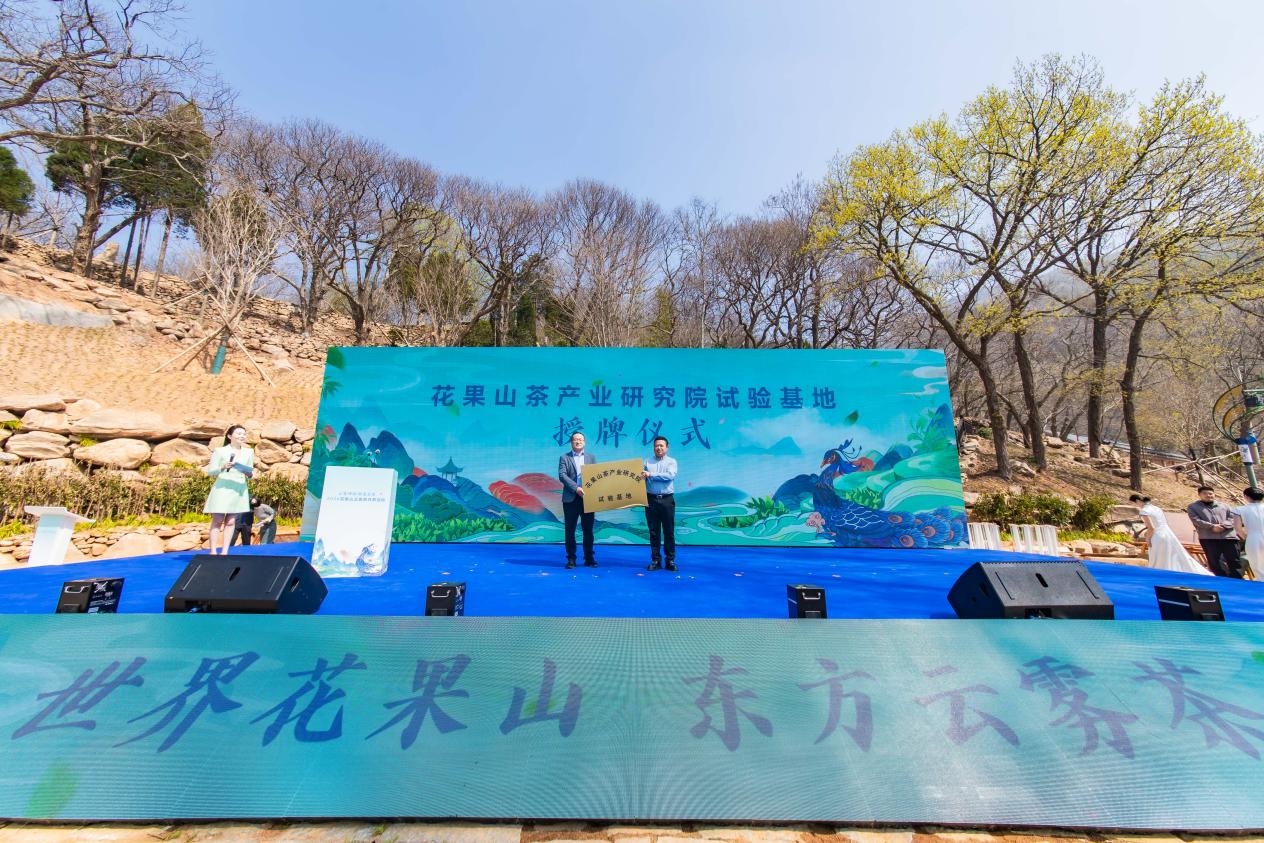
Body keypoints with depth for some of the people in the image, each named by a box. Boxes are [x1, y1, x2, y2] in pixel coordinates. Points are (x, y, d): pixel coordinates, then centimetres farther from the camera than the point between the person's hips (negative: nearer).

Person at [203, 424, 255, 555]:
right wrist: (222, 467, -19)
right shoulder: (220, 451, -1)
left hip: (239, 490, 4)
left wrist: (249, 474, -6)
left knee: (231, 521, 5)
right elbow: (210, 471, -1)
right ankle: (213, 551, 4)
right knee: (217, 520, -1)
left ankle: (225, 551, 9)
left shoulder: (249, 452, 12)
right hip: (222, 489, -3)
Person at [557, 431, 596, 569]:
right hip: (571, 498, -1)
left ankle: (589, 558, 15)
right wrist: (576, 488, -18)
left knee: (588, 529, 6)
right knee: (570, 530, 4)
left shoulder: (591, 457, 12)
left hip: (587, 497, 2)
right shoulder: (564, 457, 5)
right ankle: (571, 559, 13)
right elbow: (562, 475, -7)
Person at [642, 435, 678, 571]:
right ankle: (655, 560, 13)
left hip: (667, 499, -1)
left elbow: (670, 476, -12)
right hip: (651, 499, 1)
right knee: (654, 532, 5)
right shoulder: (647, 462, 11)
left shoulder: (671, 462, 5)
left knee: (669, 532, 2)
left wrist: (651, 475, -14)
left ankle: (670, 560, 11)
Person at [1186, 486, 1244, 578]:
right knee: (1215, 563, -4)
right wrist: (1212, 526, -16)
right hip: (1208, 538, -3)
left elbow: (1232, 518, 9)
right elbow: (1196, 520, -2)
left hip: (1228, 536, 3)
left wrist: (1223, 525, -11)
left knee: (1234, 561, 2)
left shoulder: (1223, 506, 21)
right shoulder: (1193, 507, 11)